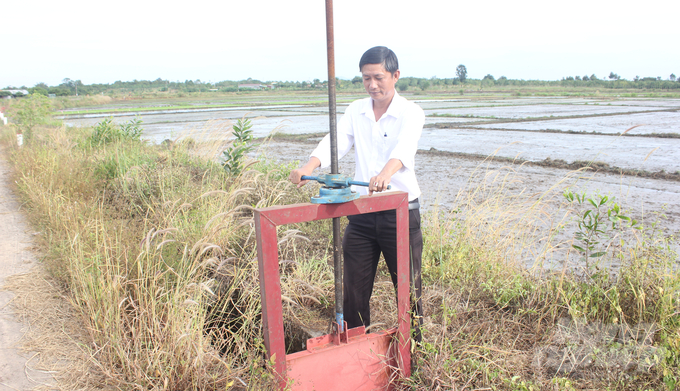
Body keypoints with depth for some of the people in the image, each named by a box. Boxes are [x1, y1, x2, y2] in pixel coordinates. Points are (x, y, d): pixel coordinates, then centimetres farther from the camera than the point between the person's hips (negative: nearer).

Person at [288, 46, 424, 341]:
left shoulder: (410, 112, -6)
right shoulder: (355, 111, 7)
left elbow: (404, 146, -27)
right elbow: (335, 142, -9)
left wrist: (385, 174, -48)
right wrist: (307, 168, -29)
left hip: (400, 213, -3)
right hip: (361, 213, 4)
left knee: (408, 287, 8)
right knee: (353, 289, 10)